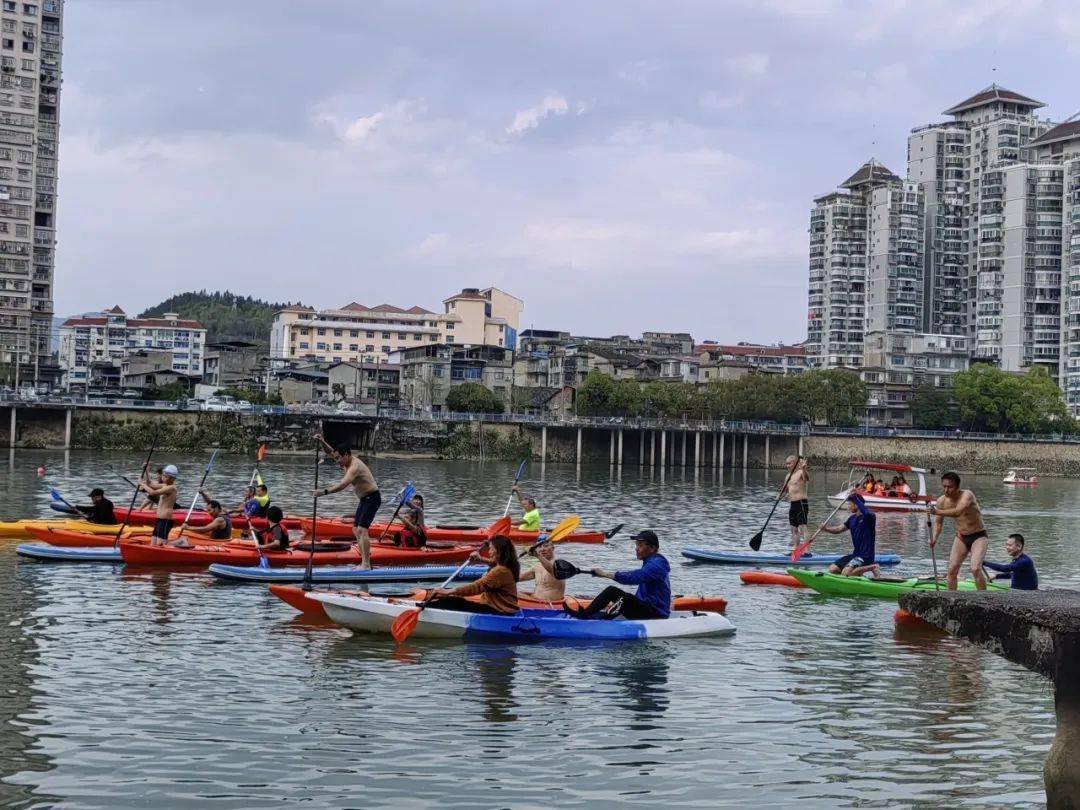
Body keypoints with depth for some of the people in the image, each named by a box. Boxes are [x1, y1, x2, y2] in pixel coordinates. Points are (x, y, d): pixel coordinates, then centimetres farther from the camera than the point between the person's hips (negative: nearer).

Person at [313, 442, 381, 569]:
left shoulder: (354, 467, -24)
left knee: (362, 529, -19)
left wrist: (324, 492, -44)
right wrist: (322, 442, 5)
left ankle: (366, 565, -22)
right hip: (364, 499, 11)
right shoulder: (348, 462, 6)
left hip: (372, 498, -11)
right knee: (356, 530, 10)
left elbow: (342, 485, -38)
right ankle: (365, 562, 11)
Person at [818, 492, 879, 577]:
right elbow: (839, 529, 11)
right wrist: (826, 529, -9)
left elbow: (867, 513, -37)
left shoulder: (870, 517, -13)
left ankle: (873, 567, -7)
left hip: (865, 556, -8)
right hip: (855, 554, 8)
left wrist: (855, 498, -29)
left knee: (846, 573, -27)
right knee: (832, 569, 0)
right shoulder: (852, 519, 11)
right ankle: (858, 570, 13)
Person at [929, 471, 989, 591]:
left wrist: (938, 512, -57)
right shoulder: (941, 501, -8)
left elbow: (958, 511, -45)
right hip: (961, 537, 6)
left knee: (976, 569, -21)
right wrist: (934, 538, -13)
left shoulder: (967, 495, -26)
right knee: (952, 570, -2)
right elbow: (939, 522, 5)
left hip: (978, 536, -6)